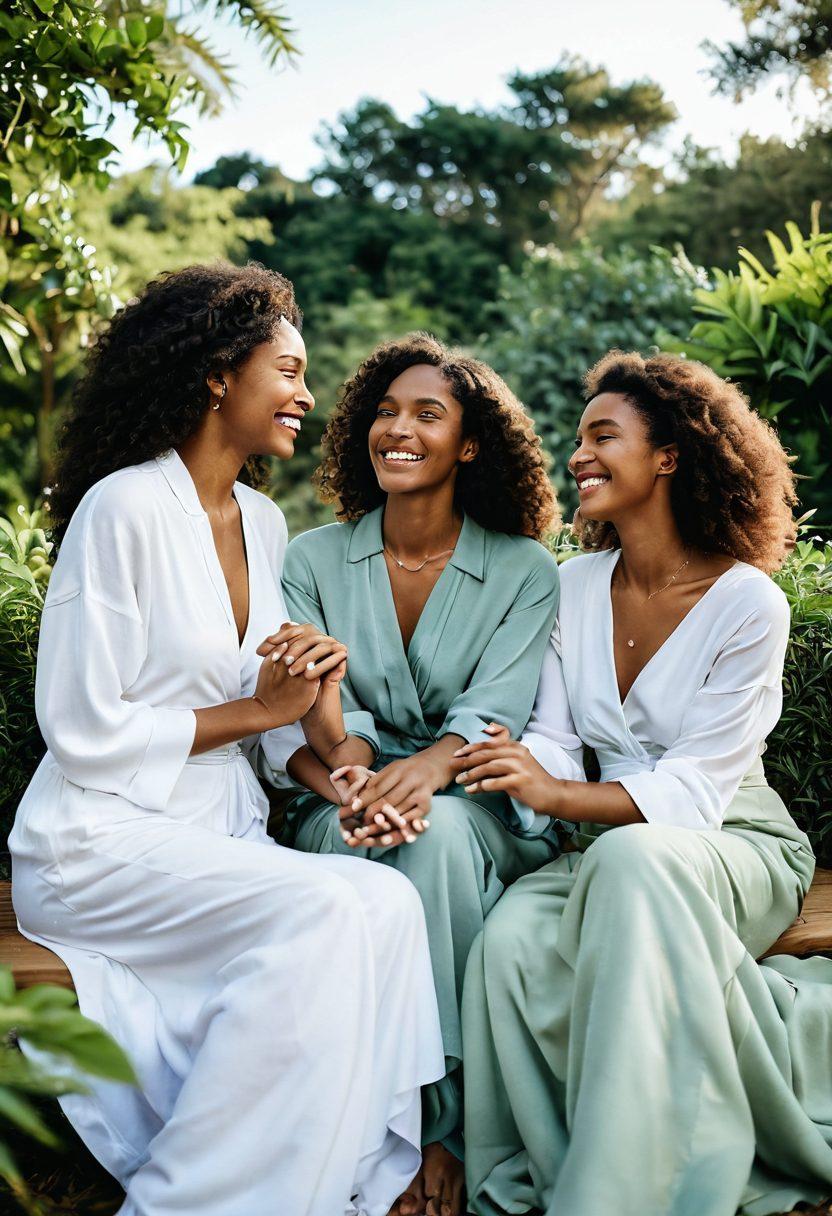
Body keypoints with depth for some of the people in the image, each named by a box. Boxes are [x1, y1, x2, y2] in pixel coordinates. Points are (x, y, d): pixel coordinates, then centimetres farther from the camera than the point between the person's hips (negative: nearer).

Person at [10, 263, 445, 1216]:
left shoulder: (263, 523, 12)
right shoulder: (124, 507, -12)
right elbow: (83, 731, -14)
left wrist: (312, 685, -6)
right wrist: (254, 710, -11)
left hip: (222, 838, 7)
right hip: (101, 842, -6)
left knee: (389, 903, -20)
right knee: (320, 912, -27)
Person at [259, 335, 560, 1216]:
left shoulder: (523, 571, 3)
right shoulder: (313, 559, 7)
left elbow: (495, 712, -11)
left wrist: (424, 768, -34)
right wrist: (341, 779, -27)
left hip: (478, 815, -1)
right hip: (342, 809, 1)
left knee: (439, 829, -35)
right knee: (348, 833, -34)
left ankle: (441, 1132, -25)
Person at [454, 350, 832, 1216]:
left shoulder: (747, 602, -10)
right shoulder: (575, 586, 5)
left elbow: (694, 791, -16)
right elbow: (552, 743, 2)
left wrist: (557, 793, -30)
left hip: (735, 845, -4)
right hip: (604, 848, 4)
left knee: (632, 861, -39)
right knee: (507, 942, -29)